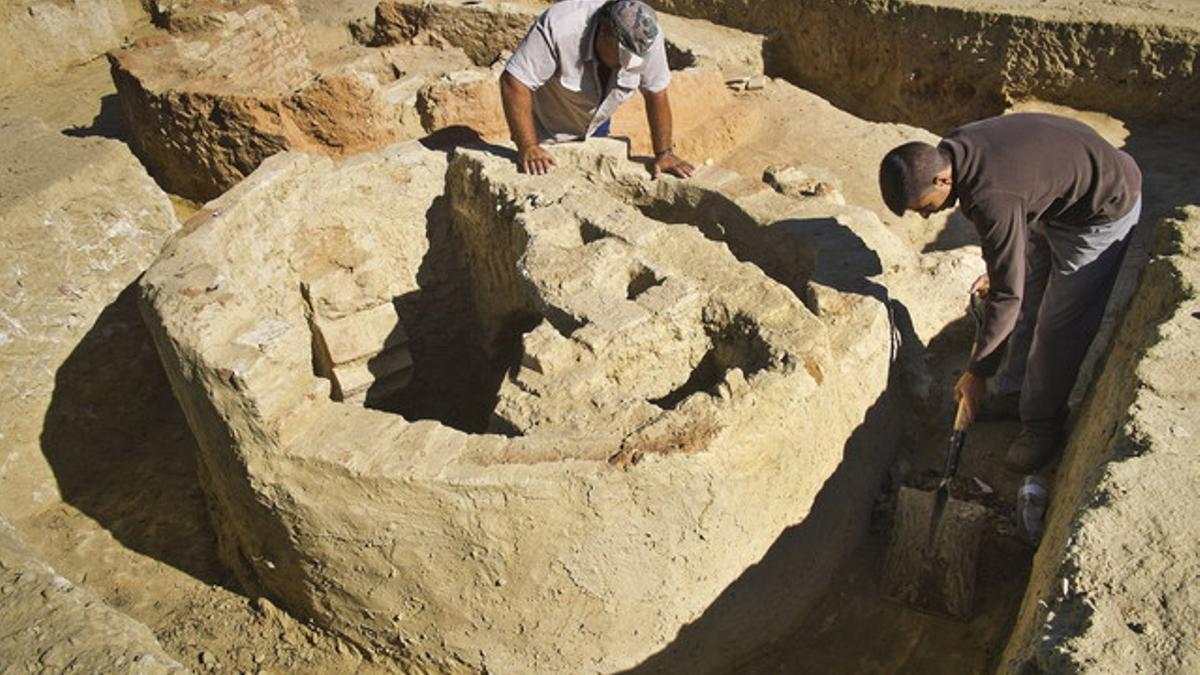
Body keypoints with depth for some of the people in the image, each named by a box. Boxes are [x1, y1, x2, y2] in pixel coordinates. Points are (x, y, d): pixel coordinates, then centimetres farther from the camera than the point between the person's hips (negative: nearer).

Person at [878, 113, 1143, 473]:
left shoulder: (992, 199, -39)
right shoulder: (950, 151, -14)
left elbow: (1006, 295, -32)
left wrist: (975, 372, -22)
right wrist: (996, 271, 15)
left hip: (1104, 209, -9)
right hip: (1052, 198, 9)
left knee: (1058, 323, -2)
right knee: (1026, 303, 15)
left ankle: (1042, 426, 15)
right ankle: (1010, 393, 31)